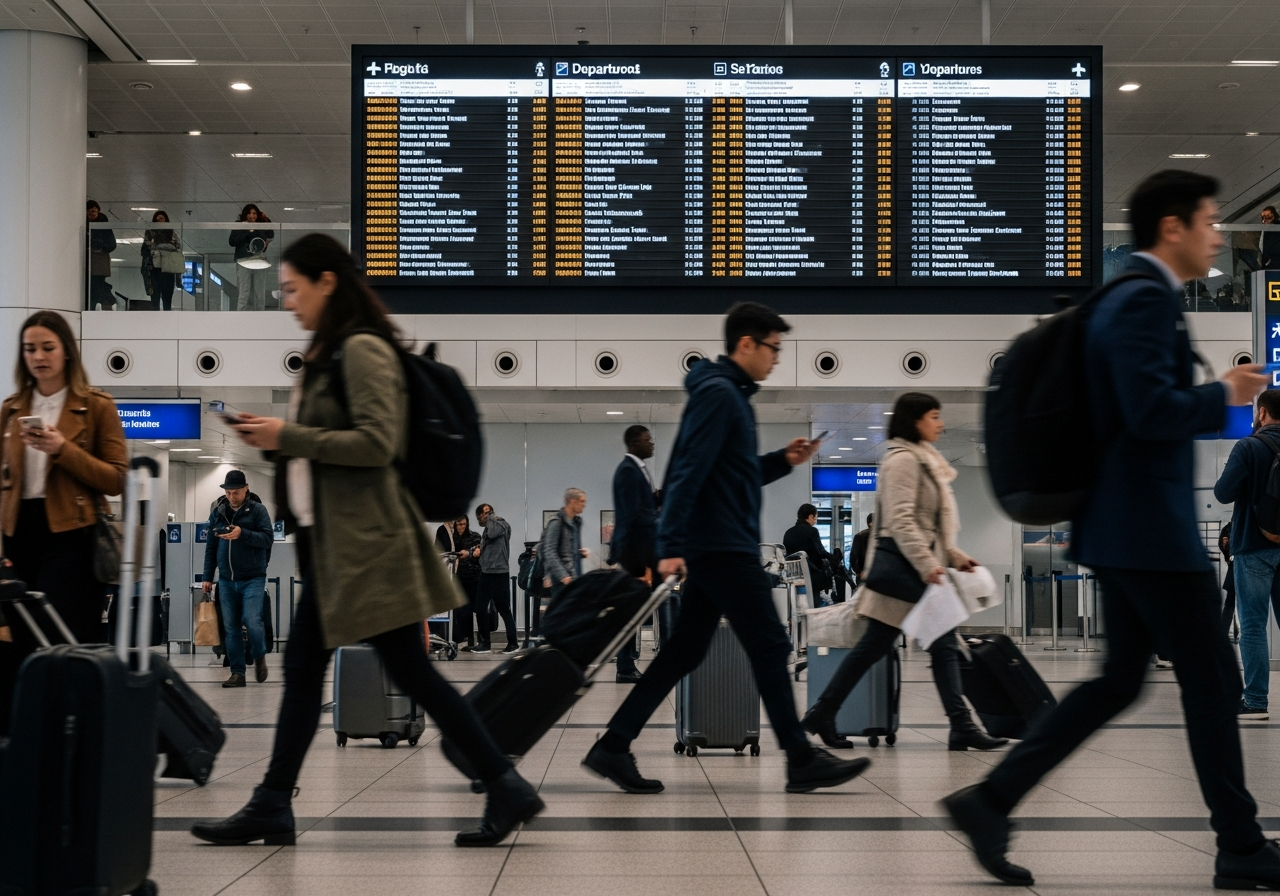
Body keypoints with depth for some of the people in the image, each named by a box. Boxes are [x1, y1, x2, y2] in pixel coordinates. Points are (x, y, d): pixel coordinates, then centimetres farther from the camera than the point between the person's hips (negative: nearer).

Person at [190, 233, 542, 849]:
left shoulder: (363, 349, -13)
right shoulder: (329, 353, 17)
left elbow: (377, 444, -20)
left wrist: (288, 437, -17)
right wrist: (275, 439, 7)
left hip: (364, 541, -10)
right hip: (331, 542, 10)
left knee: (409, 670, -6)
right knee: (302, 669, 11)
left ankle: (507, 790, 1)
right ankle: (271, 808, 17)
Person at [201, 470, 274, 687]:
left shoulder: (257, 510, -3)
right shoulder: (217, 512, 8)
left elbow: (268, 538, -12)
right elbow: (211, 546, 14)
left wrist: (242, 534, -27)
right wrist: (207, 577, 11)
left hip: (253, 579, -4)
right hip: (226, 580, 4)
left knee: (252, 622, -14)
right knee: (230, 628, 2)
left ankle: (259, 657, 15)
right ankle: (237, 673, 9)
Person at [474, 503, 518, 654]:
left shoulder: (502, 525, -4)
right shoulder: (488, 529, 18)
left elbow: (492, 533, -23)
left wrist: (490, 517, -11)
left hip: (499, 573, -8)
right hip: (486, 573, 8)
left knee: (503, 609, -2)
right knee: (481, 608, 5)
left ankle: (513, 643, 6)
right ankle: (485, 643, 11)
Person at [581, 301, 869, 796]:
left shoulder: (730, 394, 19)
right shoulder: (718, 393, -12)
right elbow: (689, 472, -21)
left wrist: (781, 461, 12)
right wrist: (671, 547, -26)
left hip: (714, 549, 10)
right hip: (724, 547, -10)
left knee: (683, 652, 9)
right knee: (770, 647, -4)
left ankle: (613, 748, 9)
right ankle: (802, 760, 2)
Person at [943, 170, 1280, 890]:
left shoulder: (1129, 298, 17)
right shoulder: (1147, 299, -15)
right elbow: (1150, 410, -25)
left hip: (1128, 526, 10)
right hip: (1152, 529, -10)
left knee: (1120, 680, 12)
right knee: (1212, 681, 0)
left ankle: (992, 801, 10)